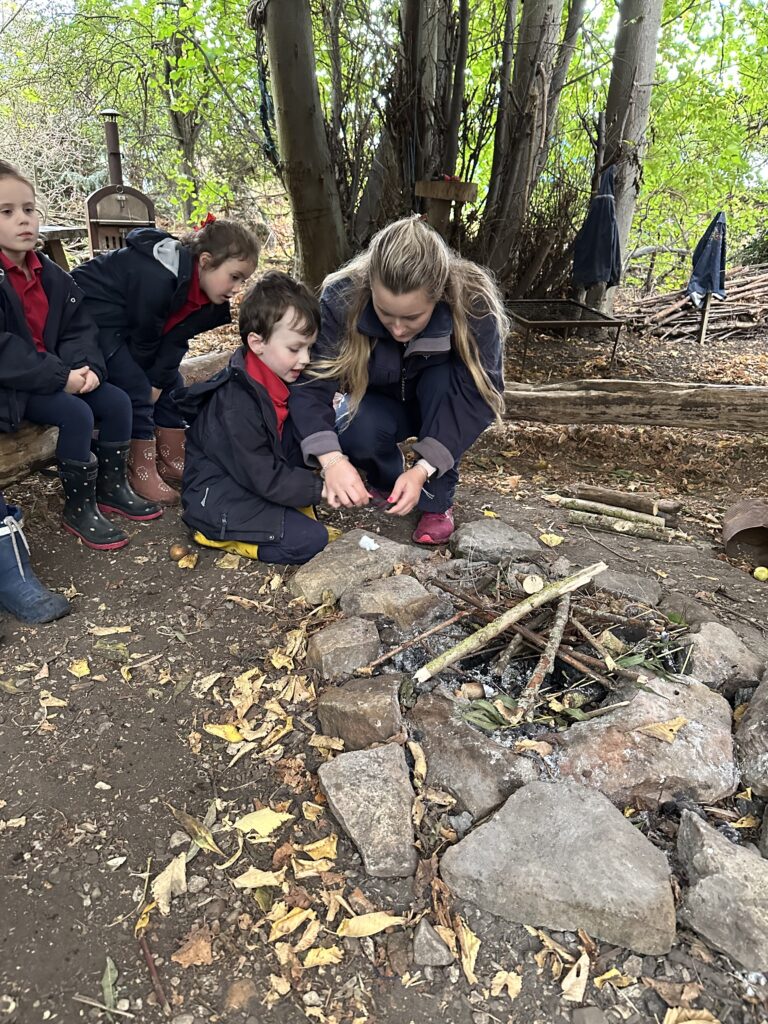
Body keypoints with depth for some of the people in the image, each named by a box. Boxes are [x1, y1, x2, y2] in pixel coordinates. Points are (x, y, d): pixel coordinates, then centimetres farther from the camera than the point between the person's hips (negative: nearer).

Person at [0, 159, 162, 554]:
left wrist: (86, 366, -16)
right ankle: (78, 508, -8)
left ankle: (112, 487, 15)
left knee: (117, 401, -3)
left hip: (54, 375, 7)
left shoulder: (50, 274, 7)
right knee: (76, 414, -26)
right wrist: (60, 377, -27)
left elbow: (77, 328, 4)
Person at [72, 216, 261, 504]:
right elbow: (144, 340, -24)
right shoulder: (157, 278, -36)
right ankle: (142, 471, -5)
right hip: (93, 315, -9)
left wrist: (158, 381, -12)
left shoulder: (198, 287, -10)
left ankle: (171, 461, 14)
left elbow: (176, 339, -7)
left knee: (170, 384, 5)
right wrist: (149, 382, -9)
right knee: (136, 389, -16)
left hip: (128, 325, 9)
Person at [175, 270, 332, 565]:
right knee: (310, 540, -21)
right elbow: (264, 478, -23)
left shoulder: (280, 382, 2)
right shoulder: (236, 407, -26)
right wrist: (318, 488, -23)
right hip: (217, 501, -9)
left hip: (260, 482, 9)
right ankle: (222, 535, -5)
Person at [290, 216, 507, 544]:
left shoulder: (473, 303, -31)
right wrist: (332, 459, -49)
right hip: (379, 402, 0)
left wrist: (423, 469, -42)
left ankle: (438, 500, -16)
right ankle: (387, 476, 2)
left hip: (442, 406, 0)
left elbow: (478, 395, -30)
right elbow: (310, 383, -32)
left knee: (446, 377, -34)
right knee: (355, 432, -33)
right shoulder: (343, 299, -29)